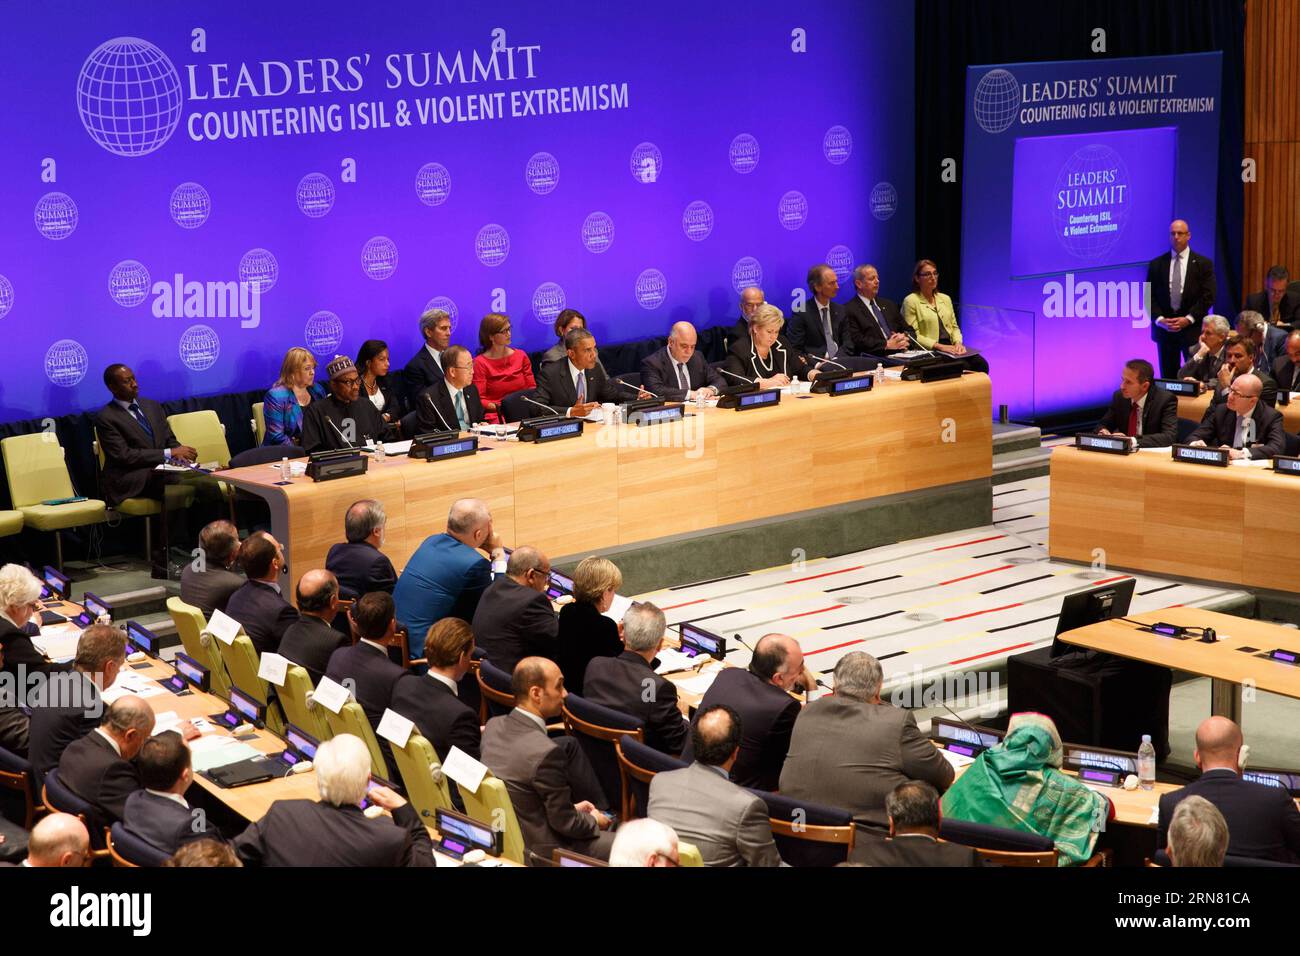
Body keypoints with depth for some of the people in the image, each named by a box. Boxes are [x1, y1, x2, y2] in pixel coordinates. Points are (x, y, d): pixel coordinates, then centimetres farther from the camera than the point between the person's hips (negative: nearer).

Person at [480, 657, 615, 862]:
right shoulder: (546, 752, -30)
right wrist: (594, 821, 2)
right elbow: (565, 823, -19)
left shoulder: (493, 725, -6)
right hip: (539, 851, -8)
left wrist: (571, 808, 12)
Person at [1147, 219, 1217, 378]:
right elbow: (1150, 296, 7)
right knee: (1168, 377, 4)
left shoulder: (1203, 264, 3)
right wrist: (1159, 319, -9)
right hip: (1164, 328, 2)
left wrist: (1188, 319, -11)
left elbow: (1208, 297, -2)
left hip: (1193, 328, -2)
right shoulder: (1156, 264, 9)